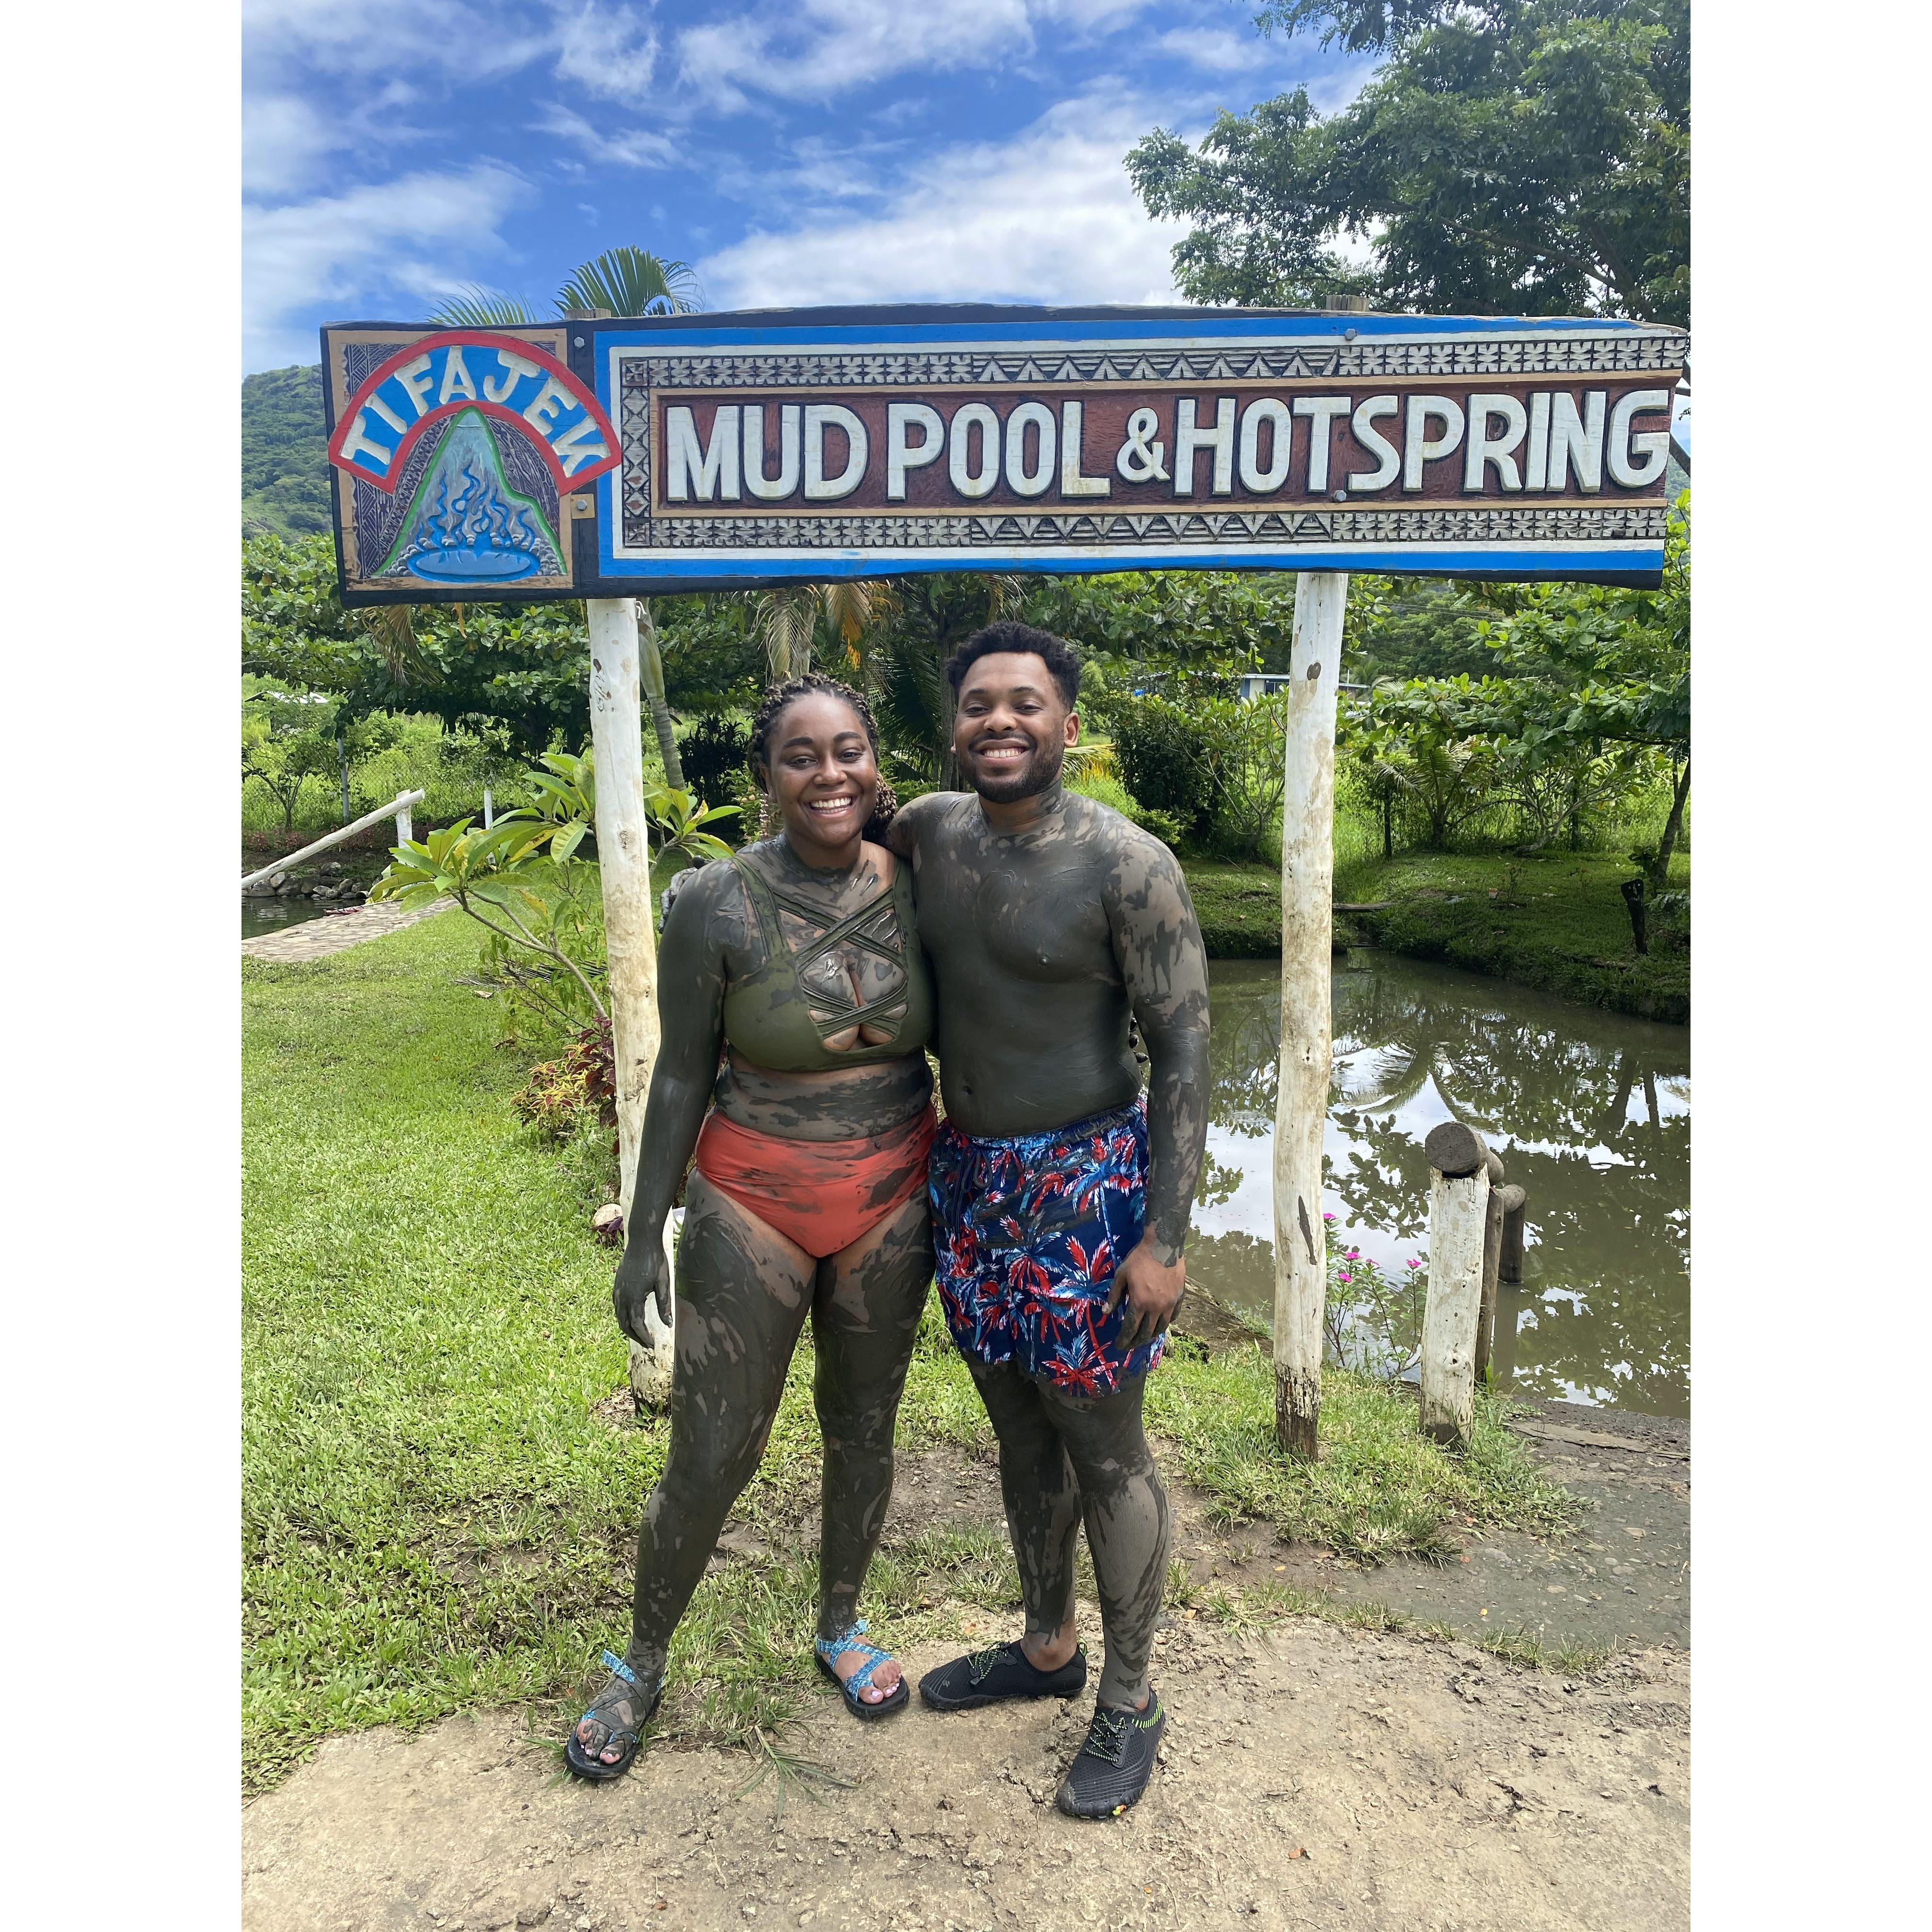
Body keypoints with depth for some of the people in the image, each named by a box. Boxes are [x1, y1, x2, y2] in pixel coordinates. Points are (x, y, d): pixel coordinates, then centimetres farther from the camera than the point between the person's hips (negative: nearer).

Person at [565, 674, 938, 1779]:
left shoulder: (913, 889, -6)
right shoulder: (717, 906, -15)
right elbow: (682, 1075, -7)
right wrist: (646, 1235, -4)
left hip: (890, 1198, 3)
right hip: (754, 1201, -3)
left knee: (864, 1431, 19)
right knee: (710, 1461, 5)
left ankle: (841, 1626, 44)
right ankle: (642, 1664, 33)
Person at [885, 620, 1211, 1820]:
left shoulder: (1128, 866, -16)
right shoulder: (928, 831, 1)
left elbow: (1183, 1051, -14)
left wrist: (1165, 1238, -16)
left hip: (1085, 1183, -5)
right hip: (969, 1178, 6)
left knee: (1106, 1453, 8)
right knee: (1022, 1436, 20)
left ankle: (1130, 1700, 30)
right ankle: (1048, 1649, 43)